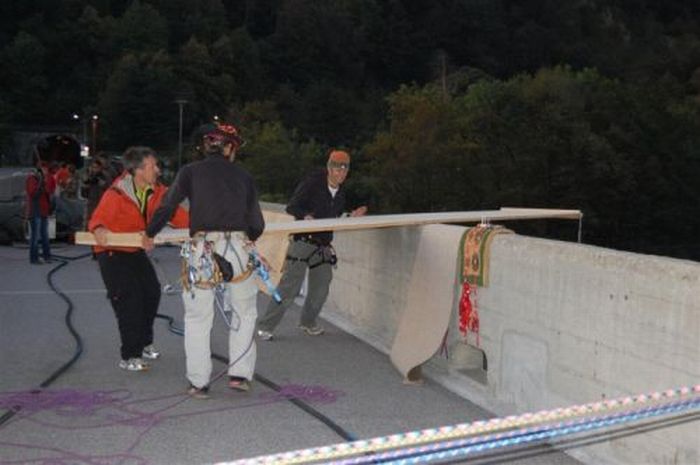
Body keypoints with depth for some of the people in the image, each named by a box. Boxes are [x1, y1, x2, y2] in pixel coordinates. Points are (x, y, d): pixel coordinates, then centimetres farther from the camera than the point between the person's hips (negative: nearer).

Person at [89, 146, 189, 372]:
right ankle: (129, 357, -4)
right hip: (112, 253, -7)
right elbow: (98, 218, -27)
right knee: (129, 300, -14)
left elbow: (173, 212, -6)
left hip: (136, 251, 7)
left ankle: (144, 343, 30)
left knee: (152, 292, 9)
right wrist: (98, 229, -51)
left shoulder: (156, 191, -5)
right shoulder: (116, 194, -25)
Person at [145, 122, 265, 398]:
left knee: (198, 318, 10)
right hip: (238, 248, 1)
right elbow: (257, 225, 11)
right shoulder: (243, 176, 11)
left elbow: (166, 208, 4)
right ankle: (239, 374, 15)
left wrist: (150, 234, 21)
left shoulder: (191, 171, 6)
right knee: (244, 313, 18)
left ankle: (199, 383, 14)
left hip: (202, 249, -1)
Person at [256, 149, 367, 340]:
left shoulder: (341, 195, 13)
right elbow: (291, 207, -10)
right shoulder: (311, 184, -8)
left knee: (321, 287, 8)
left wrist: (351, 217, 6)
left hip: (323, 246, 7)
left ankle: (308, 322, 31)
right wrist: (306, 216, -28)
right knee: (289, 286, -10)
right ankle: (265, 326, -2)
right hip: (302, 243, -7)